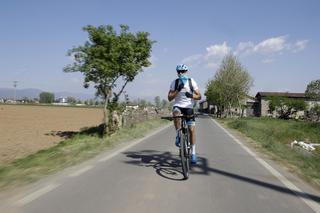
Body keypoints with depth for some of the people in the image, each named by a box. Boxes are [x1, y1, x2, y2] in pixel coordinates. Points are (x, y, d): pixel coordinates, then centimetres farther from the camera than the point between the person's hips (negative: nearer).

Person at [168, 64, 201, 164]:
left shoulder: (191, 82, -5)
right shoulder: (174, 82, -4)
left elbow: (199, 96, -6)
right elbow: (169, 98, -10)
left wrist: (191, 95, -27)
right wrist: (178, 90, -24)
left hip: (188, 107, 0)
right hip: (178, 105, 0)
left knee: (191, 129, -6)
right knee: (176, 113, -38)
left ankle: (193, 153, 7)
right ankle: (178, 135, -17)